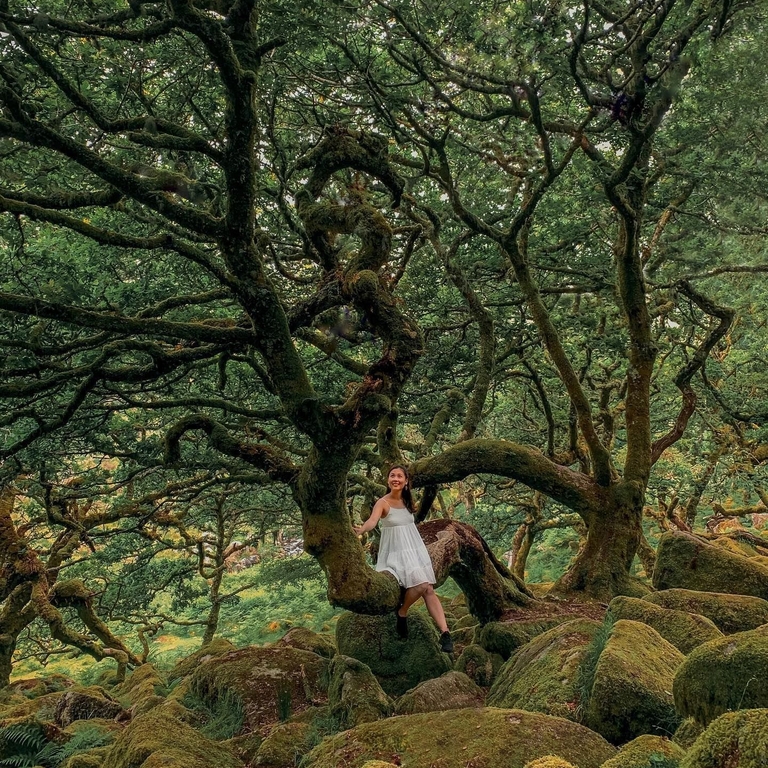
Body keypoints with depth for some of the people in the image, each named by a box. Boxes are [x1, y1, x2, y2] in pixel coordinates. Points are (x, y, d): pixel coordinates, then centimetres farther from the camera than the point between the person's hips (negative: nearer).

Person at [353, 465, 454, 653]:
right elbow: (373, 520, -33)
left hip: (415, 549, 6)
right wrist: (362, 529, -52)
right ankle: (402, 612, 7)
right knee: (421, 585, -22)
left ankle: (445, 633, -5)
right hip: (396, 552, -5)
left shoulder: (408, 500, 7)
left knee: (429, 589, -4)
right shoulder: (383, 502, -13)